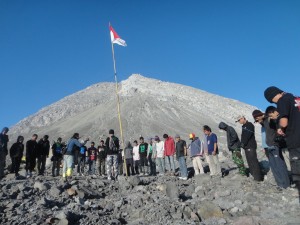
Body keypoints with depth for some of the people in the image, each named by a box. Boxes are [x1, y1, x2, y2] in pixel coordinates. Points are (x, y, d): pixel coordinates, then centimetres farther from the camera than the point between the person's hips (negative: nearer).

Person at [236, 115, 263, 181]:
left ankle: (258, 177, -9)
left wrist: (243, 143, -15)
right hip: (246, 146, 9)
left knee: (253, 161, -11)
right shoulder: (244, 126, 21)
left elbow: (247, 135, -17)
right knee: (250, 161, 10)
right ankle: (253, 174, 16)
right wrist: (242, 143, 6)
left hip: (251, 146, -9)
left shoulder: (249, 125, -7)